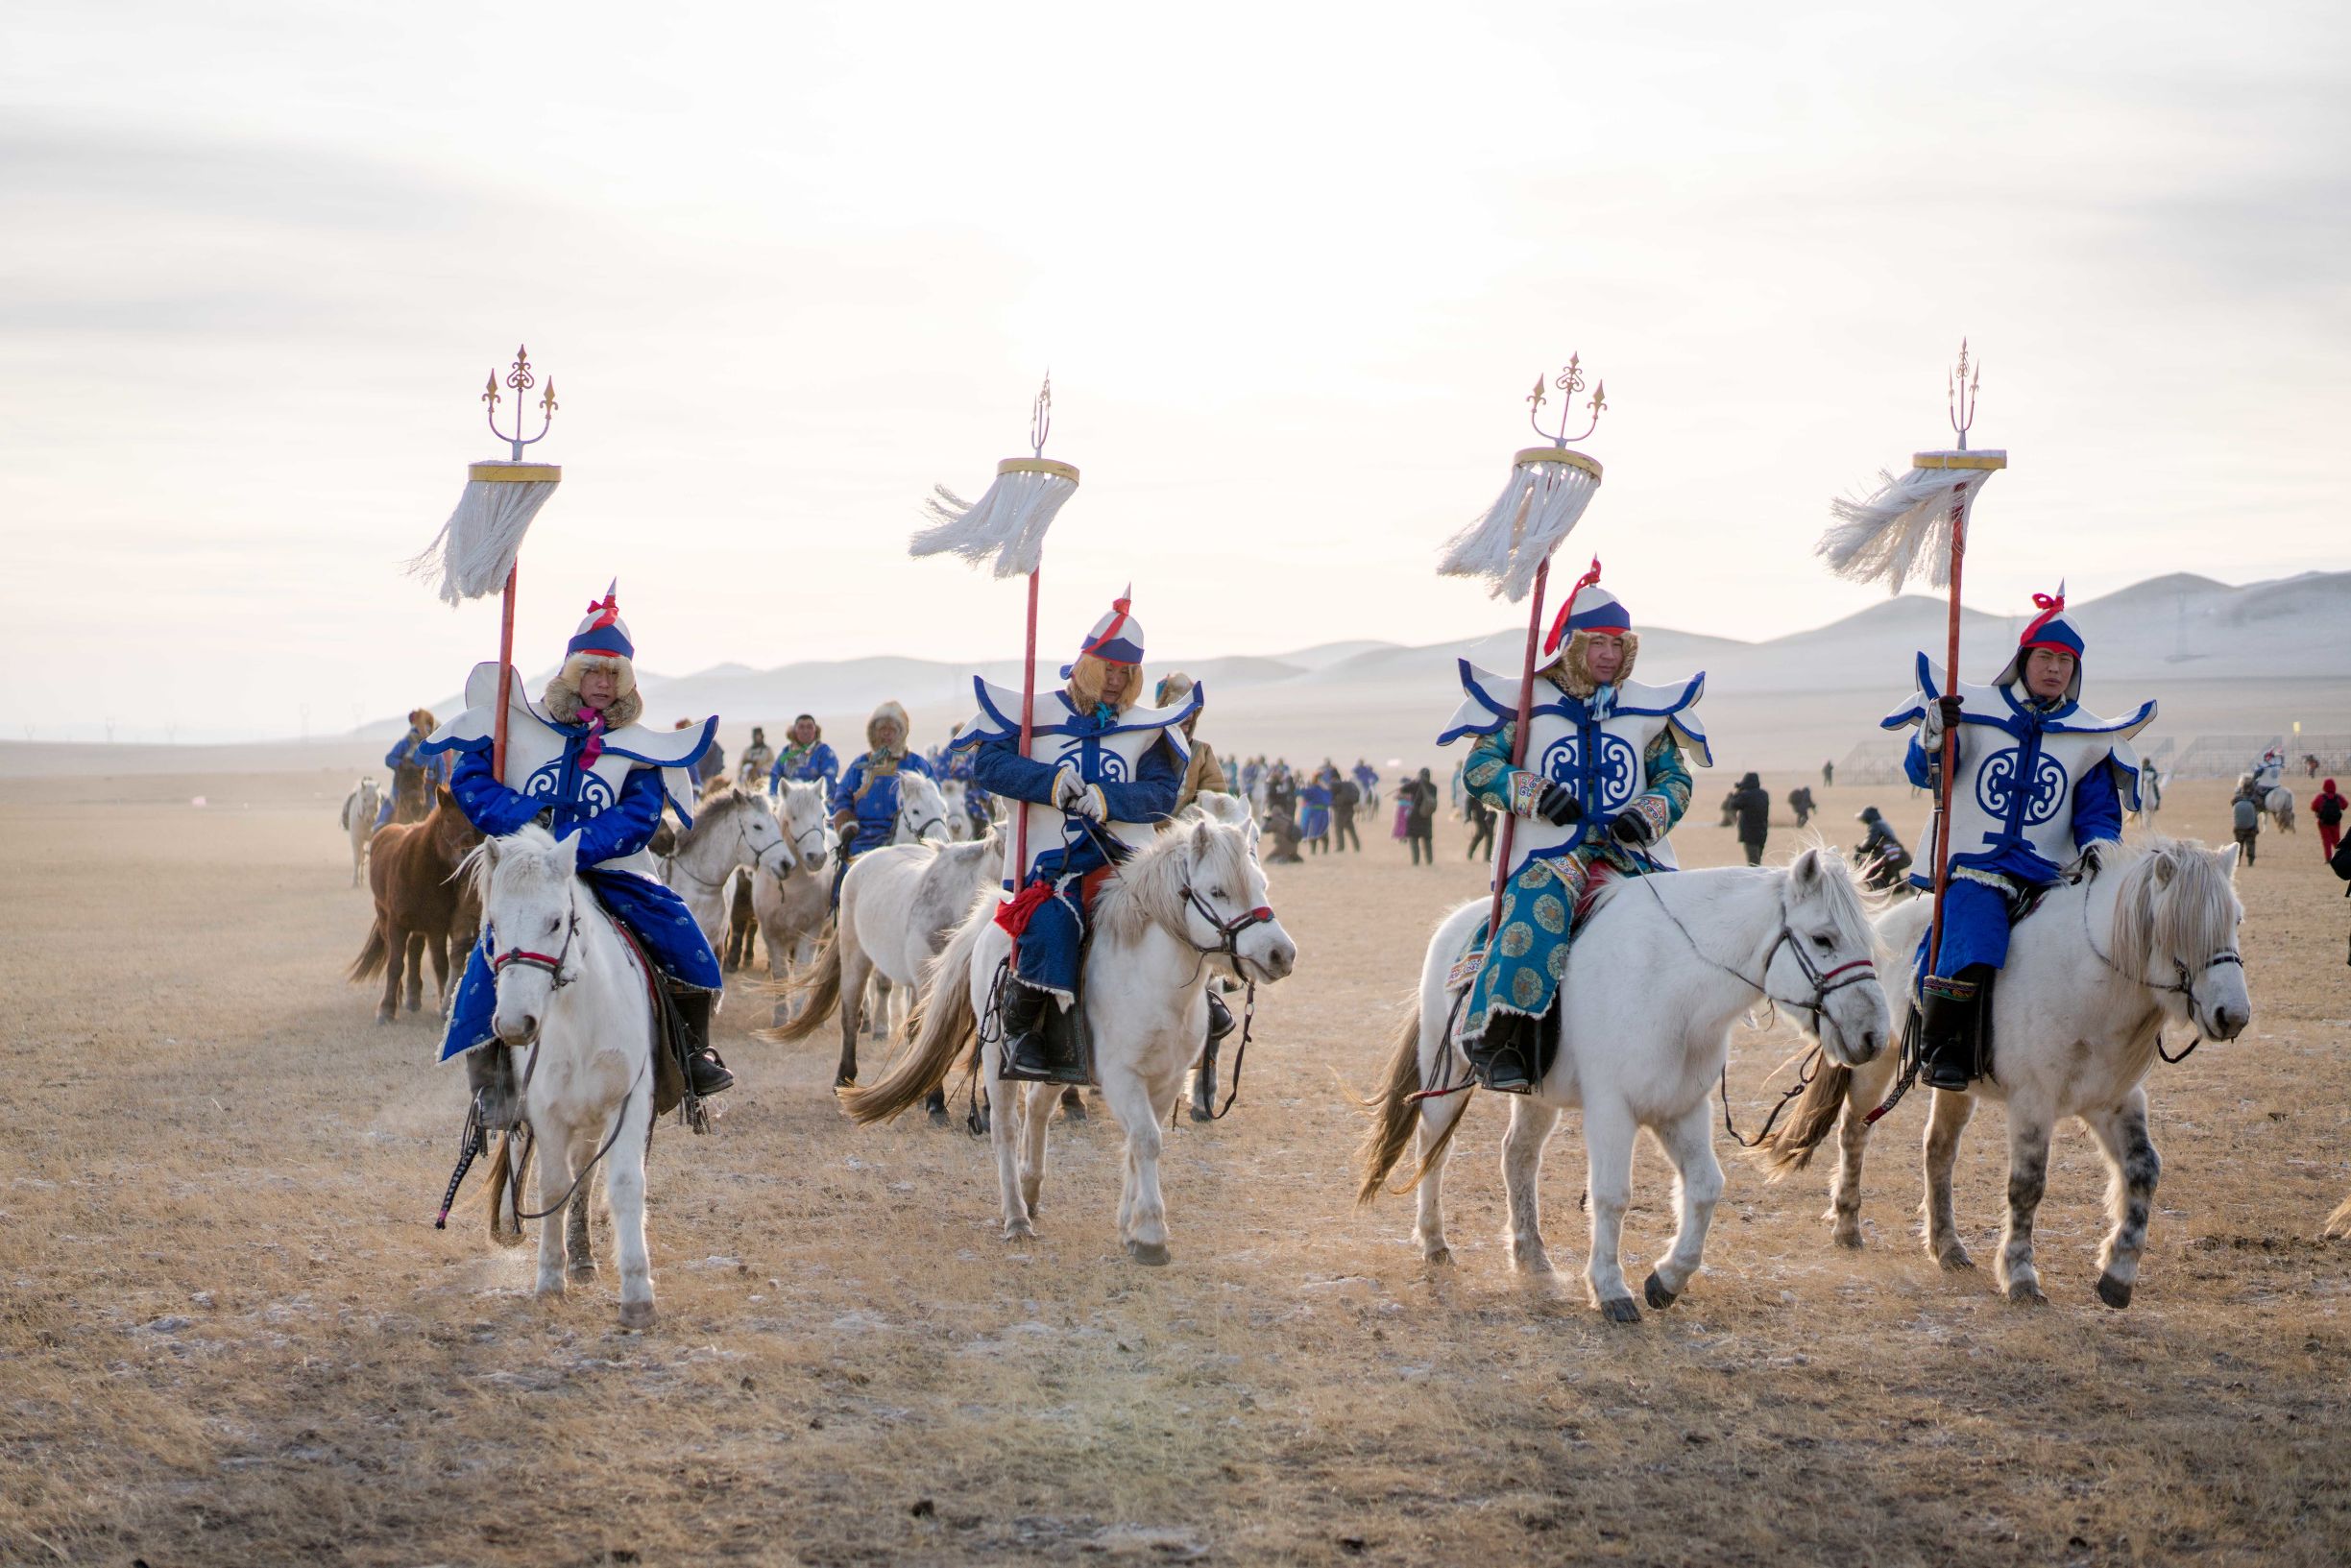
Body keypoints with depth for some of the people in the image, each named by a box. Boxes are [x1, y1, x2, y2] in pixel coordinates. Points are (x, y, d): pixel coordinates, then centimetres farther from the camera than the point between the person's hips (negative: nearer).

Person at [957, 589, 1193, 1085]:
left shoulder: (1148, 729, 15)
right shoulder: (1039, 715, 9)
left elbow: (1162, 794, 2)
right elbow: (988, 760, -1)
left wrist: (1107, 799, -16)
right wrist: (1051, 782, -15)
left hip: (1121, 858, 2)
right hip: (1051, 861, -2)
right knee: (1053, 919, -32)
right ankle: (1019, 1025, -13)